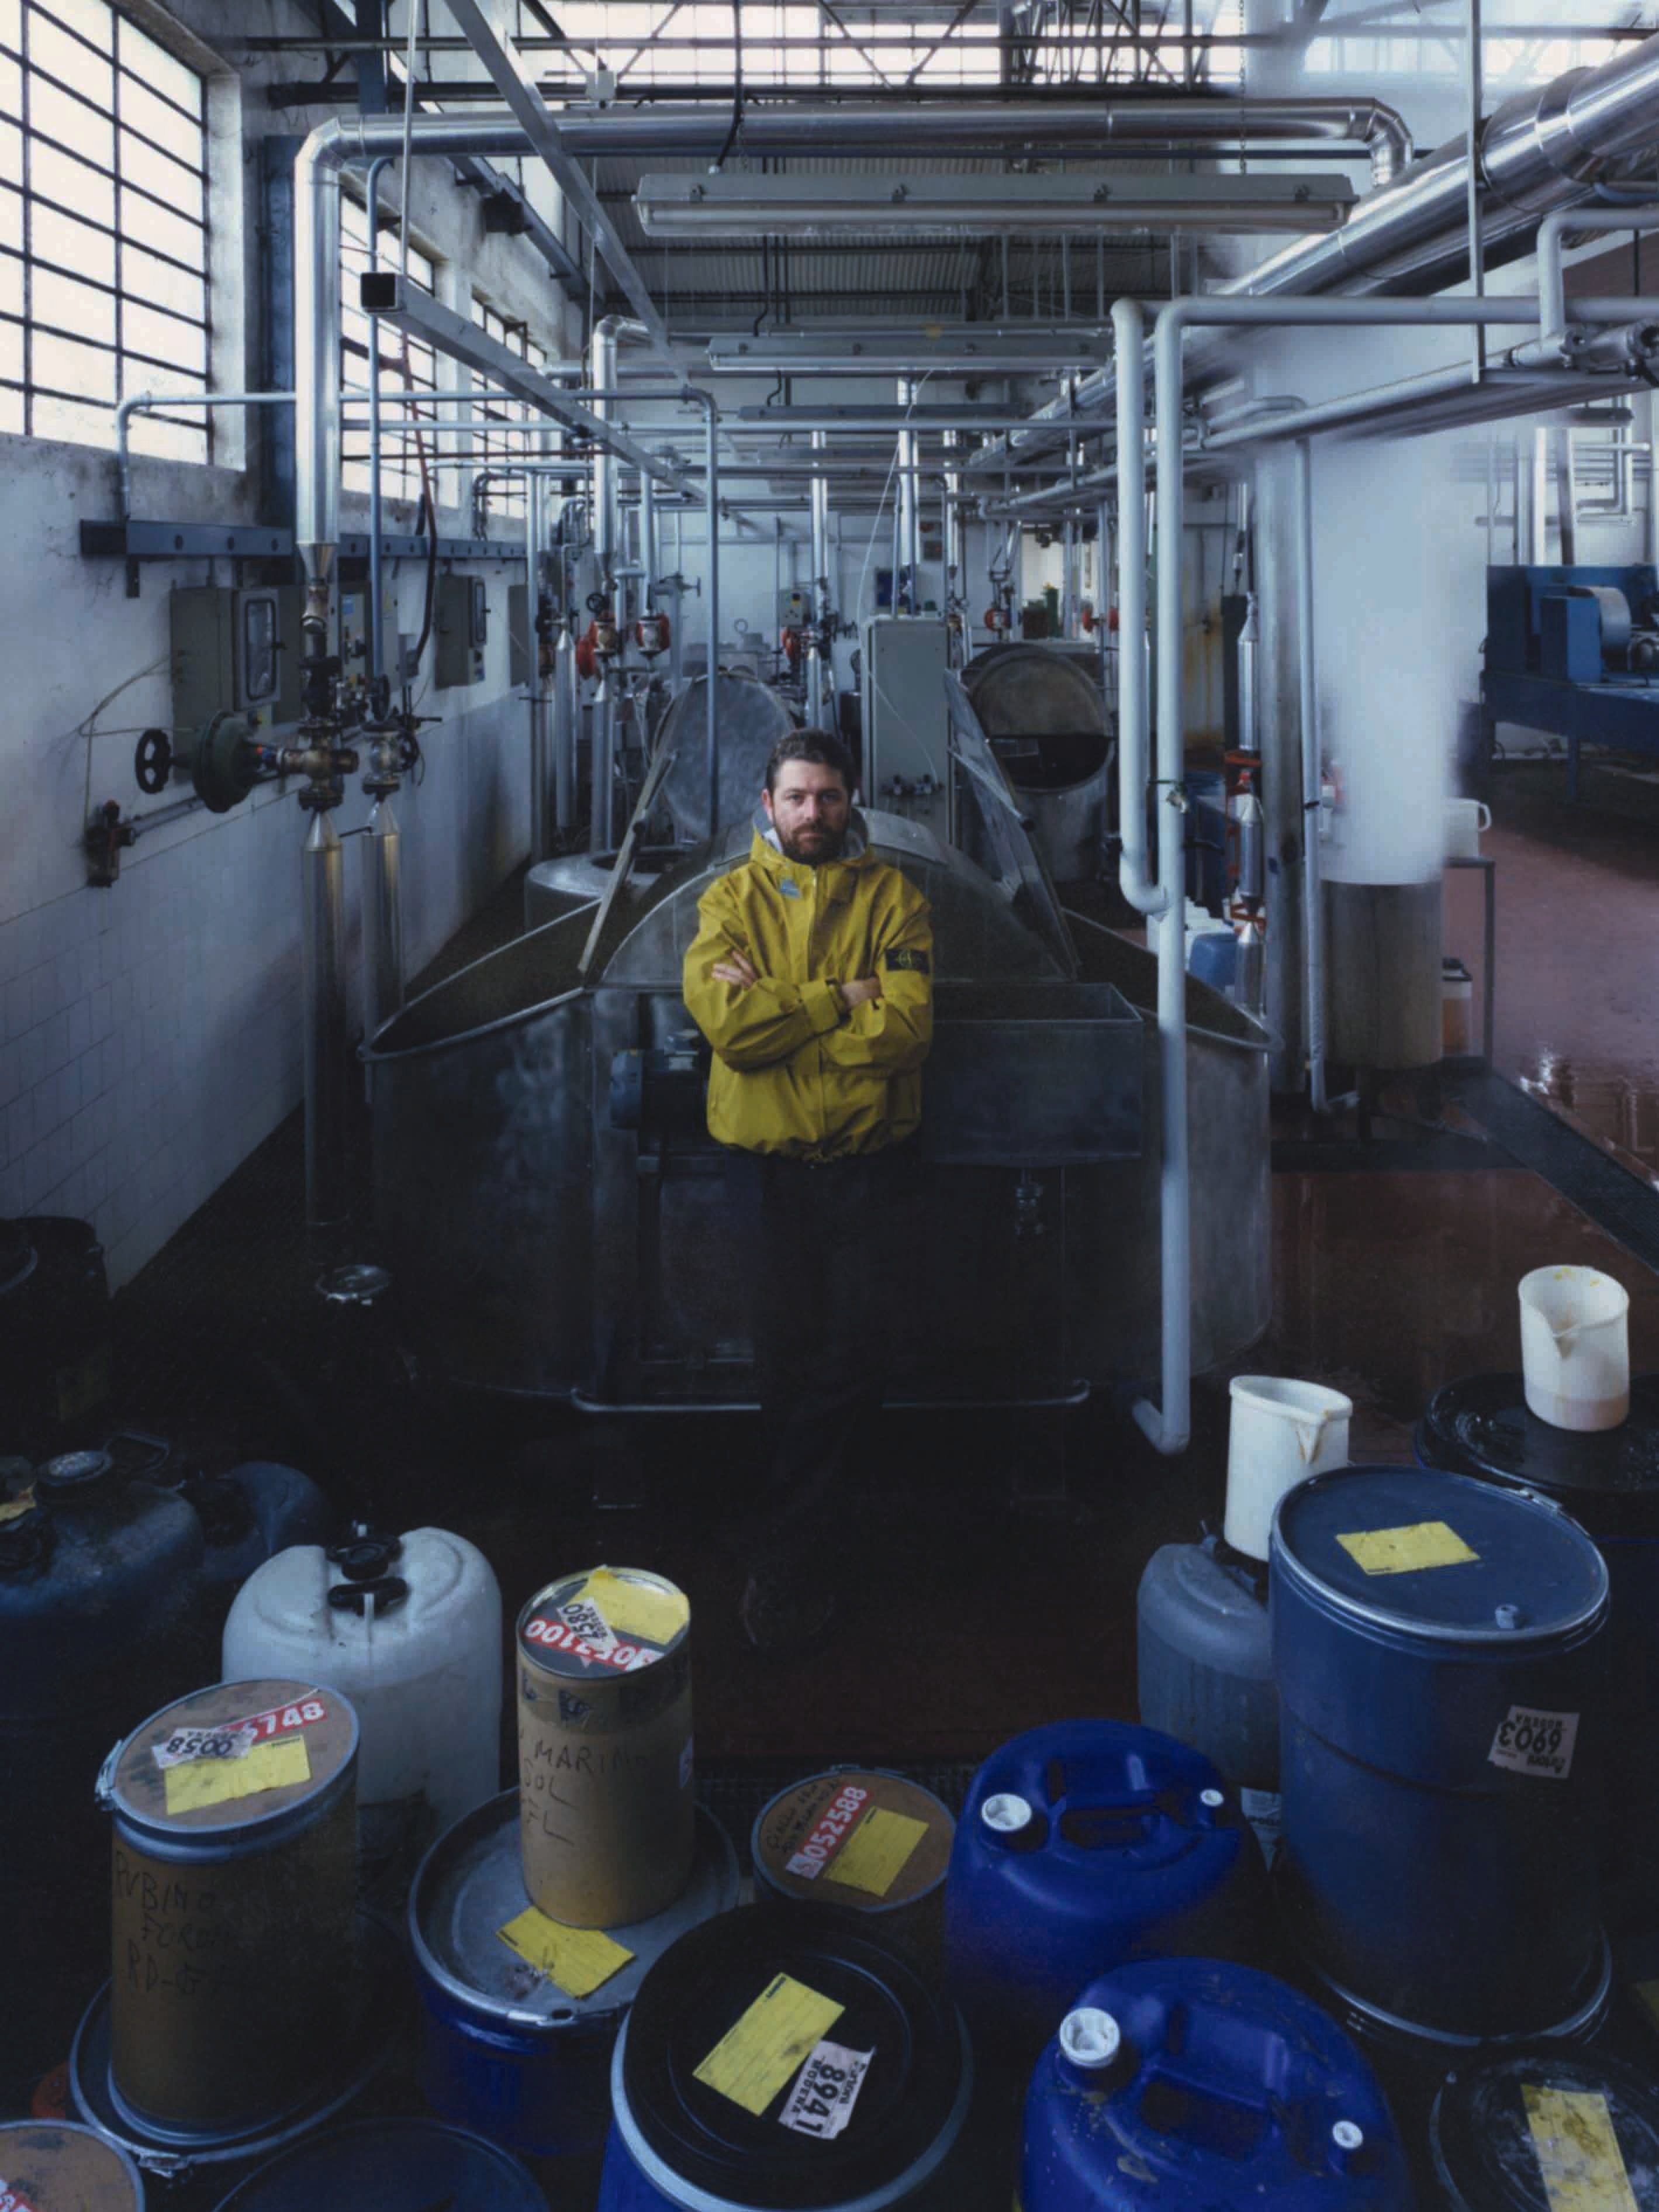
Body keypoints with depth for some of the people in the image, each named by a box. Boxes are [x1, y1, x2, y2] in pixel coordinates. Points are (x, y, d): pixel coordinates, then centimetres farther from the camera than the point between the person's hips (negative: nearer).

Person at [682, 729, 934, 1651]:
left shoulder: (891, 897, 4)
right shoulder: (731, 899, 5)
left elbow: (906, 1027, -11)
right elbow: (726, 1021, -12)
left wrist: (773, 1014, -12)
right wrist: (840, 1001, -12)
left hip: (868, 1155, 0)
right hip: (767, 1160, 0)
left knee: (855, 1351, -4)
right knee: (790, 1350, 5)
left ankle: (785, 1557, 11)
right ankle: (804, 1549, 23)